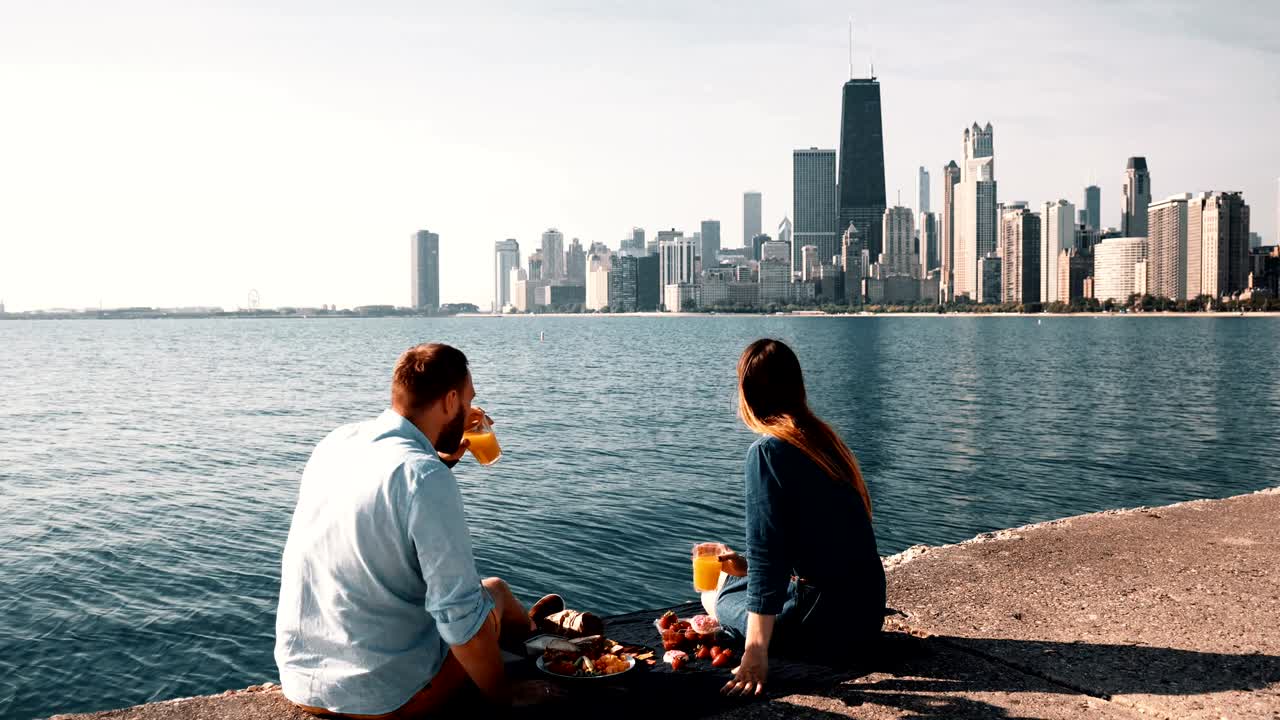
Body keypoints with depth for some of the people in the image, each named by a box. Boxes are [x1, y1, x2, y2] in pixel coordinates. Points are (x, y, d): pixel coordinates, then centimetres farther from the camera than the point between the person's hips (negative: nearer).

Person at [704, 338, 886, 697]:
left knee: (715, 595, 17)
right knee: (731, 578, 25)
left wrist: (756, 653, -22)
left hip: (826, 625, -7)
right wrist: (748, 566, 18)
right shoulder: (824, 438, 7)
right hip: (866, 612, 7)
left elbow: (767, 553, -22)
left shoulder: (768, 451, -17)